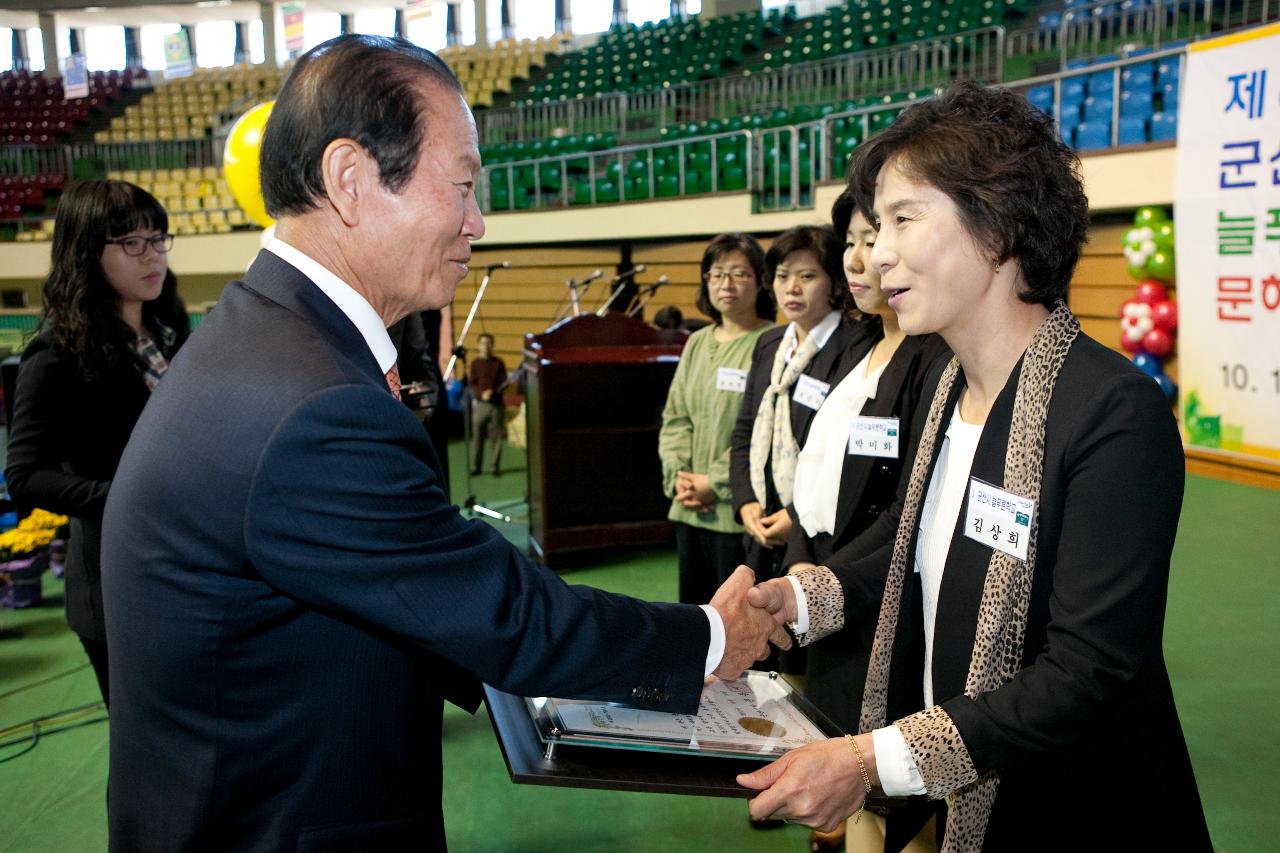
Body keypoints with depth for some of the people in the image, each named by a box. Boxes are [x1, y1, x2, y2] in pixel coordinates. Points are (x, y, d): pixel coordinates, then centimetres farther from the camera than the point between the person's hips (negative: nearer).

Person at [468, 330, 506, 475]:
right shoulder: (475, 363, 5)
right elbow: (472, 383, 1)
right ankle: (475, 466, 10)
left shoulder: (498, 362, 5)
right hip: (480, 404, 0)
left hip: (497, 403, 0)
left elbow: (504, 382, 3)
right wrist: (481, 394, -17)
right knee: (477, 436, 0)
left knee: (496, 436, 1)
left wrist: (493, 392, -15)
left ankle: (494, 466, 9)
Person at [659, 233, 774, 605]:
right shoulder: (697, 343, 14)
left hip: (740, 509, -7)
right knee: (694, 601, 17)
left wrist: (718, 483, -15)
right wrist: (678, 474, -2)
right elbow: (675, 417, 13)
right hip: (690, 509, 7)